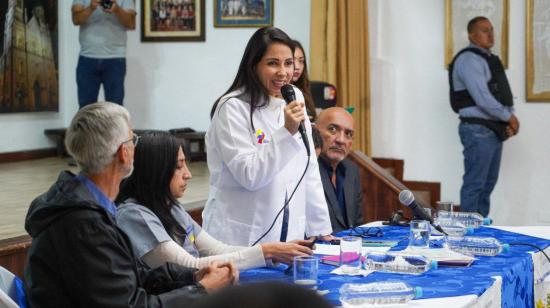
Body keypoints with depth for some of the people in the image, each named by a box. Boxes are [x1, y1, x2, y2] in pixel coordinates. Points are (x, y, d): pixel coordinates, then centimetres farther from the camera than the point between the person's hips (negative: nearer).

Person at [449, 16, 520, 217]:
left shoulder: (490, 60, 17)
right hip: (478, 130, -9)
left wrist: (510, 119, 0)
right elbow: (482, 98, -20)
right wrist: (509, 117, -11)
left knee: (489, 182, 13)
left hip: (494, 130, 9)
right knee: (475, 183, -6)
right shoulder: (469, 60, -13)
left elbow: (501, 94, 18)